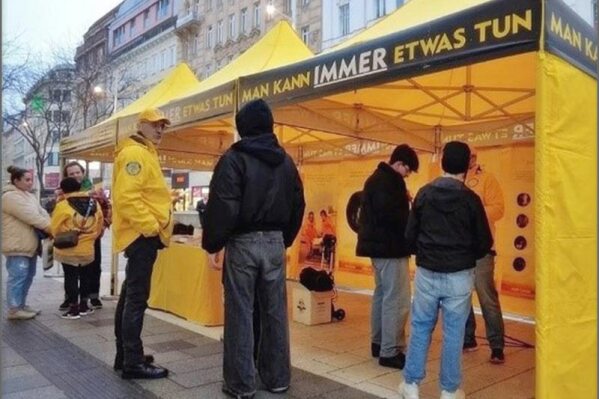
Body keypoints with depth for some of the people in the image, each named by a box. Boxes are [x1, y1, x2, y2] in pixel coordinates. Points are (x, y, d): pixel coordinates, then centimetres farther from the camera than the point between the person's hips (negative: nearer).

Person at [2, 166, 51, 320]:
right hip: (17, 245, -10)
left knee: (28, 276, 14)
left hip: (29, 244, 10)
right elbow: (30, 216, -22)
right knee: (18, 276, -6)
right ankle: (14, 310, 2)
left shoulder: (29, 196, 16)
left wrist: (51, 226, -9)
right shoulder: (10, 197, -14)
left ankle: (21, 305, 25)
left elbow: (41, 213, 8)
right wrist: (49, 227, -21)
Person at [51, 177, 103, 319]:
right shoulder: (94, 204, -1)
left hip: (68, 250, -4)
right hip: (88, 249, 4)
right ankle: (84, 306, 25)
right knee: (85, 277, 17)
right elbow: (99, 228, 6)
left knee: (71, 278, 6)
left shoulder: (62, 206, -15)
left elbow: (55, 229, -7)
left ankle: (73, 309, 12)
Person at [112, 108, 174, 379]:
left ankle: (124, 355, 25)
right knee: (137, 298, -6)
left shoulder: (144, 154, 21)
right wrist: (151, 226, -21)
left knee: (130, 295, 15)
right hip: (143, 235, -11)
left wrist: (155, 227, 17)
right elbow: (126, 197, -24)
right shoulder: (134, 153, -12)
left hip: (143, 234, 11)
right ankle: (133, 362, 1)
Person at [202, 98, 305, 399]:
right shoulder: (286, 161, 10)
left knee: (240, 313, 2)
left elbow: (222, 207, -14)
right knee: (275, 312, 11)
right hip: (275, 242, 5)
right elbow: (297, 205, 13)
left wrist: (213, 244, -4)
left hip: (243, 242, -5)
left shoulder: (234, 158, -8)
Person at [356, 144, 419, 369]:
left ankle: (378, 343, 25)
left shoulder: (377, 178, 16)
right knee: (397, 300, -7)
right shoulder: (388, 181, -16)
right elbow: (389, 215, -25)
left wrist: (404, 200, 6)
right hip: (389, 247, -11)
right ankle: (390, 352, -2)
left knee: (382, 295, 17)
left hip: (379, 244, 11)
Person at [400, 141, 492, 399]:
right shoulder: (470, 199, -8)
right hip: (459, 276, -1)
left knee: (420, 328, 12)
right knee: (454, 332, 9)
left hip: (426, 273, 2)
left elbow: (410, 235, 1)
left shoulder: (424, 194, -3)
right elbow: (484, 243, -3)